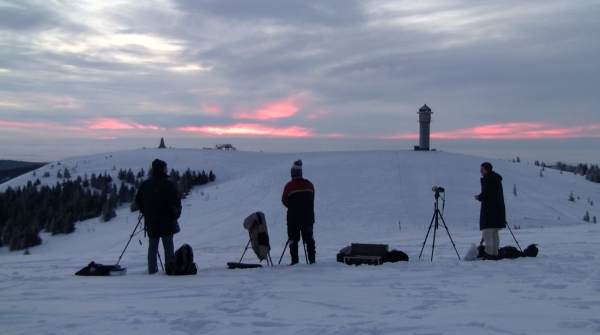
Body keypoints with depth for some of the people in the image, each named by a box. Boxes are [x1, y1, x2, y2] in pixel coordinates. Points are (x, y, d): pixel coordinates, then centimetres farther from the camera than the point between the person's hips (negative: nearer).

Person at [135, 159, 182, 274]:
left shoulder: (144, 184, 7)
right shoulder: (168, 184, -12)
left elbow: (138, 200, 16)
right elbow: (176, 202, -13)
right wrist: (175, 215, 1)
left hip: (151, 222, 5)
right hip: (167, 221, -5)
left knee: (152, 246, 10)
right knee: (168, 246, 2)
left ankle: (152, 270, 9)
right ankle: (170, 269, 1)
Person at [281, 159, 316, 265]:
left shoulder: (289, 186, -12)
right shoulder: (309, 185, 2)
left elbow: (285, 201, -3)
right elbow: (312, 201, 9)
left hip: (293, 218, -4)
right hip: (308, 217, 4)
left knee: (293, 239, 4)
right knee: (309, 239, 13)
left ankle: (295, 261, -1)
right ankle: (312, 260, 11)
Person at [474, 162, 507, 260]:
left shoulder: (488, 178, -11)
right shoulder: (496, 178, 19)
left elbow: (485, 194, -17)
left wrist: (479, 197, 3)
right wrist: (481, 197, 13)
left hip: (489, 210, -10)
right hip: (498, 210, 10)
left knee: (487, 233, -11)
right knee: (494, 233, 12)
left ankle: (489, 254, -17)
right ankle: (495, 254, 12)